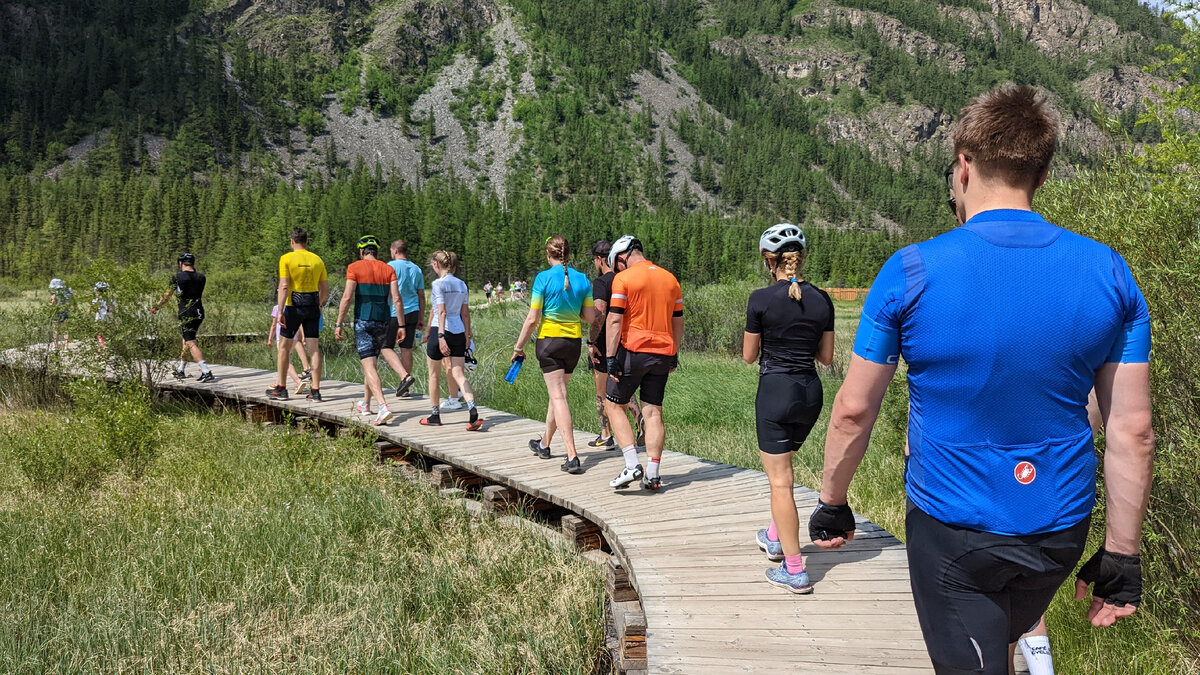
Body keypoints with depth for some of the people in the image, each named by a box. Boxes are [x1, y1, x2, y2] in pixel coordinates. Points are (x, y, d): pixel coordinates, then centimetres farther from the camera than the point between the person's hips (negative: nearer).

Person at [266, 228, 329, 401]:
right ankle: (315, 391, 1)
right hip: (313, 306, 3)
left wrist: (280, 311, -13)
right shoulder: (318, 260, 7)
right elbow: (325, 288, 10)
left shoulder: (286, 259, -5)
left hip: (294, 307, -3)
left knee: (284, 347, 10)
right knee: (314, 348, 3)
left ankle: (281, 389, 15)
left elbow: (284, 287, -13)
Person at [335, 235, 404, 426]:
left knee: (368, 364, -8)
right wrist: (402, 326, 3)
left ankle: (383, 407, -26)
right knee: (372, 362, 21)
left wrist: (339, 324, -4)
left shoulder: (354, 267, -2)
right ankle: (365, 404, 34)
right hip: (383, 321, 4)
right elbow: (396, 299, 0)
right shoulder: (388, 269, 7)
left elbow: (347, 297, -9)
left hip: (363, 321, -4)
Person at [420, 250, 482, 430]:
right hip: (458, 332, 6)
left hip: (441, 330, -5)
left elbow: (441, 312, -19)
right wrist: (468, 335, 21)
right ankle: (473, 411, -19)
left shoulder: (438, 283, -10)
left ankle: (435, 415, 22)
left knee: (434, 374, 12)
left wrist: (440, 336, -23)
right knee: (458, 374, 2)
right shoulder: (461, 284, 10)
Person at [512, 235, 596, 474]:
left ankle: (572, 456, -17)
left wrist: (519, 346, -1)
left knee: (559, 397, -7)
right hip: (574, 341, 5)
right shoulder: (582, 279, 1)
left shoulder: (544, 278, -11)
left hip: (549, 340, -5)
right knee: (557, 392, 20)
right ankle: (544, 444, 37)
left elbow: (532, 319, -11)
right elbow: (590, 317, 3)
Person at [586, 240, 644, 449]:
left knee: (602, 393, 7)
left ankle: (606, 437, 15)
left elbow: (599, 315, -26)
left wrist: (591, 342, -19)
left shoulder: (600, 283, -15)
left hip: (604, 345, -6)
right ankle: (639, 417, -9)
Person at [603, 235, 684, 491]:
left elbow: (615, 320, -12)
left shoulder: (623, 279, -6)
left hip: (633, 350, -5)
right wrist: (673, 355, 22)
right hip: (662, 354, 5)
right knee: (653, 412, 7)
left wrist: (610, 357, -11)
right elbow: (678, 321, 15)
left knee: (614, 405, 8)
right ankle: (653, 474, 3)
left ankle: (632, 465, -4)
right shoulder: (670, 279, 12)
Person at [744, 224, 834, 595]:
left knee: (780, 480, 0)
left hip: (776, 390, -5)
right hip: (811, 392, 5)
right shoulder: (821, 299, 0)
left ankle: (794, 570, 1)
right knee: (782, 463, 27)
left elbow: (749, 356, -4)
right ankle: (775, 537, 40)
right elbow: (826, 357, 6)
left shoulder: (761, 299, -12)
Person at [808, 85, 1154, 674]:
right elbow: (1132, 431, -4)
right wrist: (1121, 556, 5)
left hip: (952, 528, -4)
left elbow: (853, 411, -8)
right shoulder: (1110, 274, -6)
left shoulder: (911, 272, -14)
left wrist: (831, 503, 7)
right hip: (1060, 529, 4)